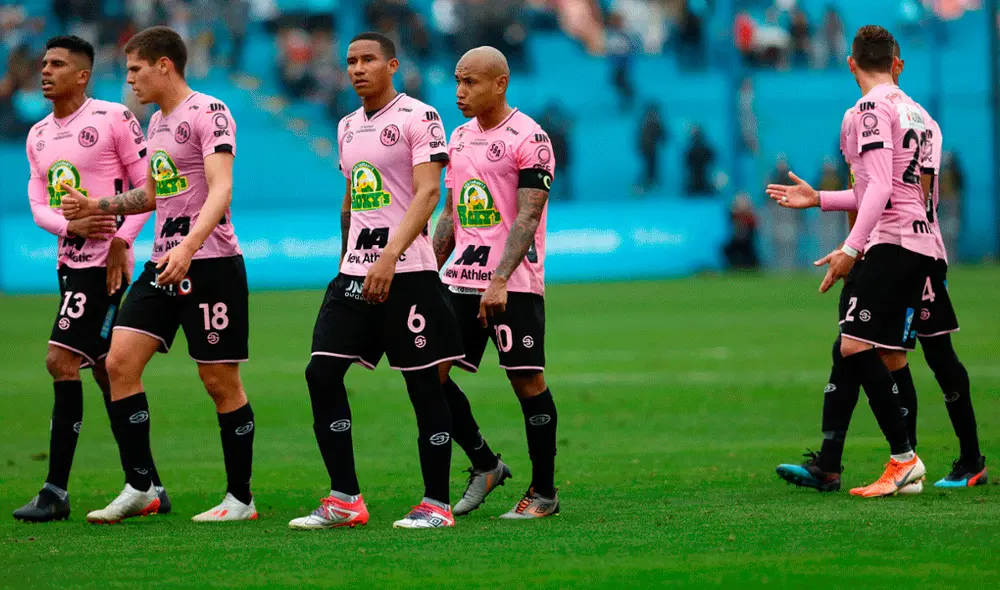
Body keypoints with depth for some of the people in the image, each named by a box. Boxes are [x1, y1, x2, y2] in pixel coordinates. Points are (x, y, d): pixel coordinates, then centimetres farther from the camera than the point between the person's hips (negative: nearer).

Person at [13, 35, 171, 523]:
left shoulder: (113, 118, -8)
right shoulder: (38, 136, 14)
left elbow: (148, 187, -7)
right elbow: (38, 206, 8)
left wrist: (121, 241, -15)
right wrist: (72, 227, -12)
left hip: (104, 263, -8)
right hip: (71, 262, 8)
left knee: (61, 361, -14)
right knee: (105, 371, 11)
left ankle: (56, 492, -13)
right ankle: (149, 487, 19)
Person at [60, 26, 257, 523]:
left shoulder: (208, 113, -10)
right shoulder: (157, 122, 17)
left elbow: (221, 190, -22)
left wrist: (188, 247, -34)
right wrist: (95, 207, 20)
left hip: (209, 263, -8)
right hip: (164, 263, 8)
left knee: (220, 380, -2)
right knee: (120, 361, -2)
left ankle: (240, 498, 9)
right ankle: (139, 488, 3)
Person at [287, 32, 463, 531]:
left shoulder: (418, 117, -7)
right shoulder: (348, 127, 16)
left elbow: (427, 193, -16)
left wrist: (390, 257, -25)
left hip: (406, 272, -7)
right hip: (354, 271, 7)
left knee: (423, 383, -2)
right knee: (322, 373, -2)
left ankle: (437, 504, 5)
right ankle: (344, 501, 2)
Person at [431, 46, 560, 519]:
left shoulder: (528, 138, -9)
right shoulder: (459, 138, 15)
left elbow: (527, 218, -17)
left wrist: (499, 280, -26)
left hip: (513, 284, -7)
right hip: (461, 280, 7)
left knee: (527, 381, -3)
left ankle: (543, 492, 8)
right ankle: (485, 465, 17)